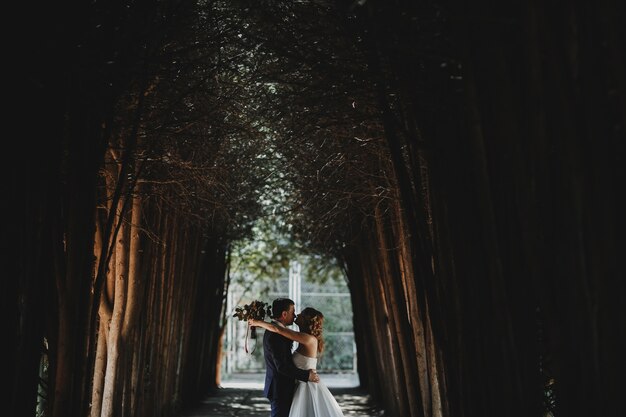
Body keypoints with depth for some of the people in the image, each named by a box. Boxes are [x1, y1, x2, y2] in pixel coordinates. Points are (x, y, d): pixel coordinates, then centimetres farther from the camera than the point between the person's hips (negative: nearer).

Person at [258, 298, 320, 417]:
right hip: (280, 389, -10)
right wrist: (307, 375, -19)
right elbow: (282, 366, -25)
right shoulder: (274, 335, -21)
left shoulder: (275, 331, 12)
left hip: (280, 388, 10)